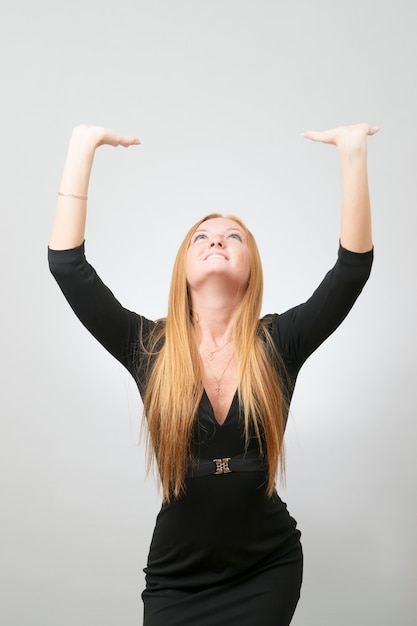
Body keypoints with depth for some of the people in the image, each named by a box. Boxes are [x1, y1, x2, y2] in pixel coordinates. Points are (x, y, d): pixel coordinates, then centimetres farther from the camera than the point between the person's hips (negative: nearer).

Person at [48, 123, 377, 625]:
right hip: (175, 579, 0)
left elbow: (352, 268, -17)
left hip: (267, 571, 0)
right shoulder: (149, 347, -8)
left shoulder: (278, 344, -7)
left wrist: (353, 152, -22)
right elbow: (67, 265, -14)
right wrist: (82, 144, -16)